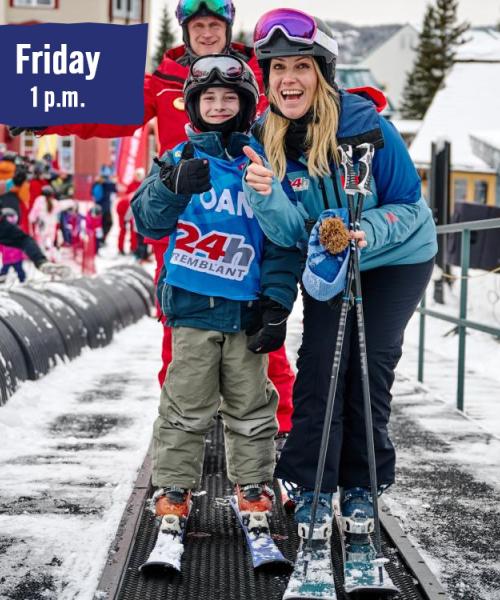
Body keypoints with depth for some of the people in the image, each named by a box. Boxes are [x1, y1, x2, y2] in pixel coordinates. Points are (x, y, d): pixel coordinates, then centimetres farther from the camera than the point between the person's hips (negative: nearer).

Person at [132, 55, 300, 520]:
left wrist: (277, 303, -3)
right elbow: (148, 221, -5)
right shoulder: (179, 159, 5)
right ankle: (173, 486, 14)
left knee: (250, 406, 10)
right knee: (186, 405, 2)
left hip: (247, 308, 1)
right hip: (192, 306, -1)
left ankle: (253, 484, 24)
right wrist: (172, 186, -25)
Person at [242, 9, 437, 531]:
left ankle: (362, 486, 12)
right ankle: (312, 487, 4)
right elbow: (291, 232, -22)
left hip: (396, 258, -2)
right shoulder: (265, 141, -16)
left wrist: (368, 231, -37)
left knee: (372, 363, -4)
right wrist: (266, 194, -43)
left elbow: (408, 204, -17)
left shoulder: (364, 122, -27)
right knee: (319, 361, -7)